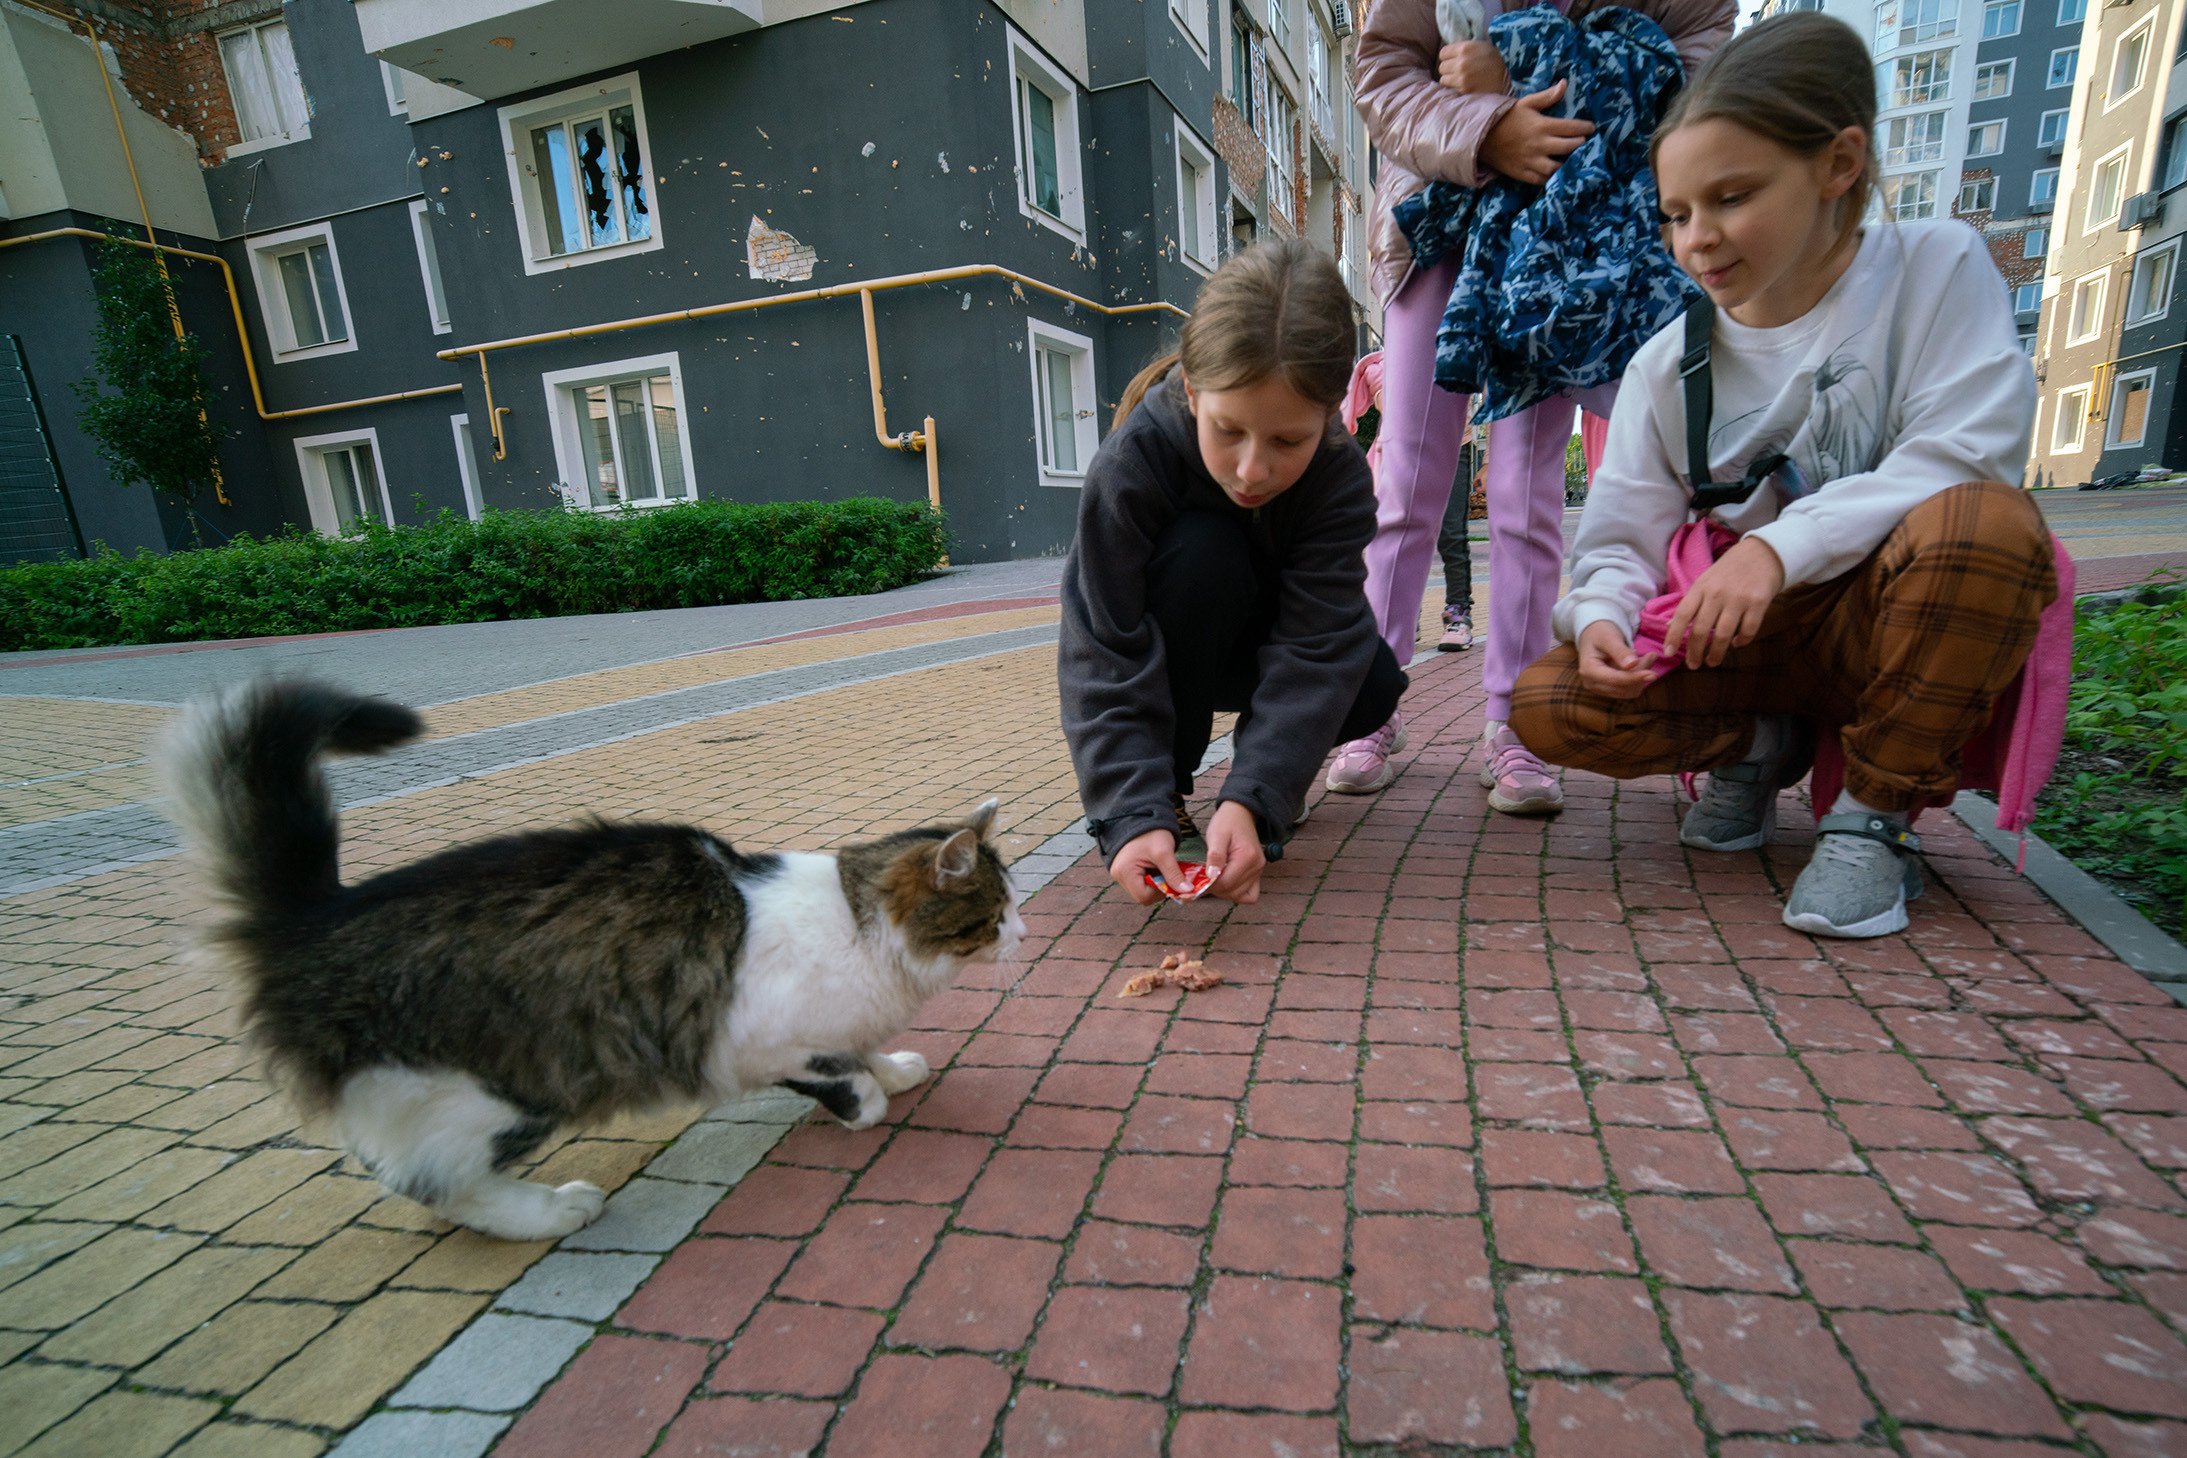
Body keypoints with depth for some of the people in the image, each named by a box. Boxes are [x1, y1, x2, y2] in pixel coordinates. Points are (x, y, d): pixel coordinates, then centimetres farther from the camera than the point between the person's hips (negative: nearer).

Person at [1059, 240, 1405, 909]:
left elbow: (1316, 649, -32)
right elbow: (1106, 661, -33)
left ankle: (1271, 756, 7)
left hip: (1265, 643, 2)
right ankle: (1167, 790, -19)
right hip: (1157, 652, -2)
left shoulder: (1341, 475, -25)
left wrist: (1251, 800, -45)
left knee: (1373, 684, -28)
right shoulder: (1130, 462, -32)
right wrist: (1132, 814, -44)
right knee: (1200, 551, -35)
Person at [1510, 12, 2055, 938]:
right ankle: (1760, 744, 9)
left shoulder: (1934, 268, -5)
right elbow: (1622, 540, -2)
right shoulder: (1667, 366, 1)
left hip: (1894, 625, -2)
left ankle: (1874, 815, -16)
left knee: (1982, 522, -36)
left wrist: (1781, 546, -30)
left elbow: (1968, 454, -17)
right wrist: (1602, 615, -25)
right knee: (1546, 706, -20)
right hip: (1741, 643, 2)